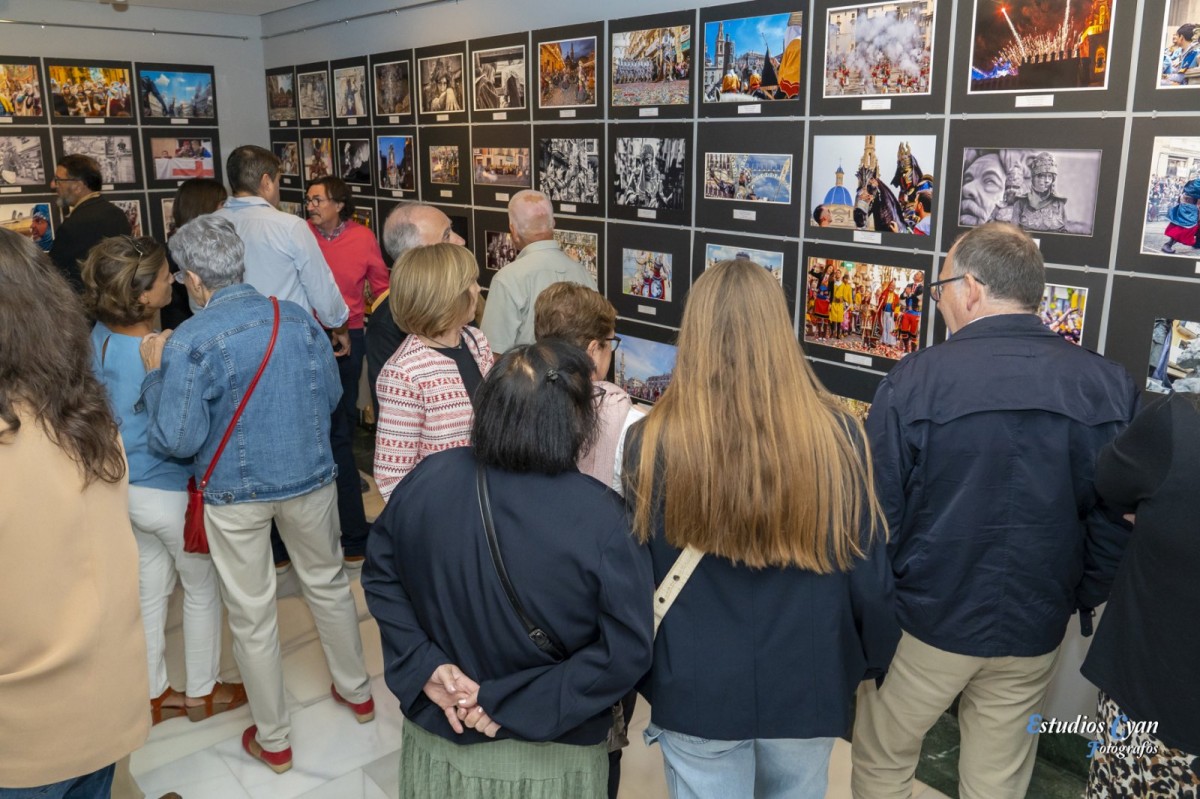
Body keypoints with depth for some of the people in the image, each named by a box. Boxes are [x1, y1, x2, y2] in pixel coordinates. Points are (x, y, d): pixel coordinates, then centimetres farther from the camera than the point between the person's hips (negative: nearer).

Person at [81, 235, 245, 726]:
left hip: (126, 488, 7)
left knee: (150, 588, 21)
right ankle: (202, 693, 32)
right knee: (202, 589, 15)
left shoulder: (100, 336, -5)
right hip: (170, 492, -7)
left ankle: (154, 694, 37)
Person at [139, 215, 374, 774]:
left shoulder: (188, 344, -19)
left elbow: (178, 441, -16)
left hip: (236, 493, -3)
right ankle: (356, 691, 40)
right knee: (327, 583, 22)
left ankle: (273, 740, 28)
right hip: (309, 477, 4)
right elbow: (332, 396, 4)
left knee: (251, 614, 12)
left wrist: (155, 375, -5)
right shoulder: (299, 319, -6)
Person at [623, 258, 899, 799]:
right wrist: (878, 660, 12)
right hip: (806, 683, 2)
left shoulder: (652, 441, -17)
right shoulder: (837, 434, -16)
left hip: (696, 689, -1)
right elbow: (869, 570, -7)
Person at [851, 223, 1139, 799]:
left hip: (926, 622, -3)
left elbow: (876, 513, -13)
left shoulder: (914, 380, -17)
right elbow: (1117, 521, -3)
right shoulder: (1109, 386, -8)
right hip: (1035, 632, 4)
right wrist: (1080, 601, 12)